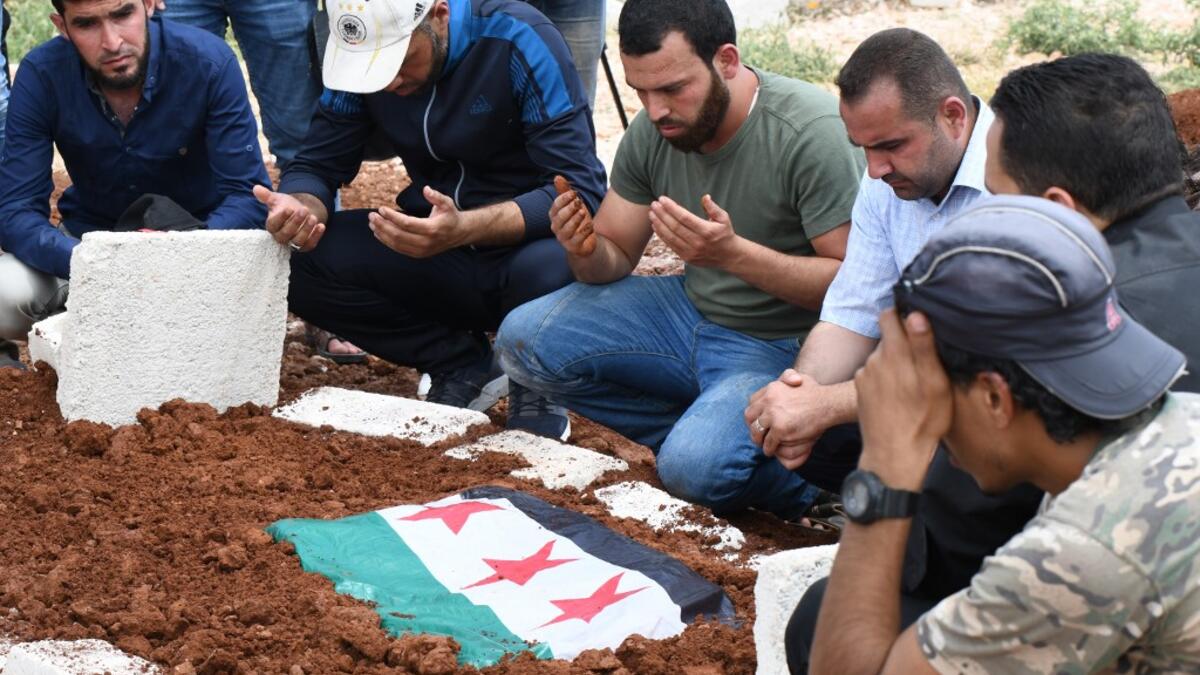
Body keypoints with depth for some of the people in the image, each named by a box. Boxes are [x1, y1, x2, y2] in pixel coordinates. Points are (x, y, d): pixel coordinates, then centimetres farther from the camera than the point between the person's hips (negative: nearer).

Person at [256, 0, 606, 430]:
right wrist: (302, 208, -28)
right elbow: (318, 165, -2)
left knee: (553, 272, -39)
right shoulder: (363, 54, -6)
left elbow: (581, 189, -26)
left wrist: (465, 228, -42)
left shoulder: (518, 41, -21)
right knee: (307, 267, -19)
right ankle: (461, 365, -2)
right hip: (435, 237, 5)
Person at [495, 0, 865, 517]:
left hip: (782, 344, -7)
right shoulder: (652, 132, -5)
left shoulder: (812, 132, -24)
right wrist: (585, 250, -20)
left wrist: (733, 253, -35)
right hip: (691, 312, 7)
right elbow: (616, 257, 5)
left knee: (695, 467, -31)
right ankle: (709, 432, -3)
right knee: (523, 341, -7)